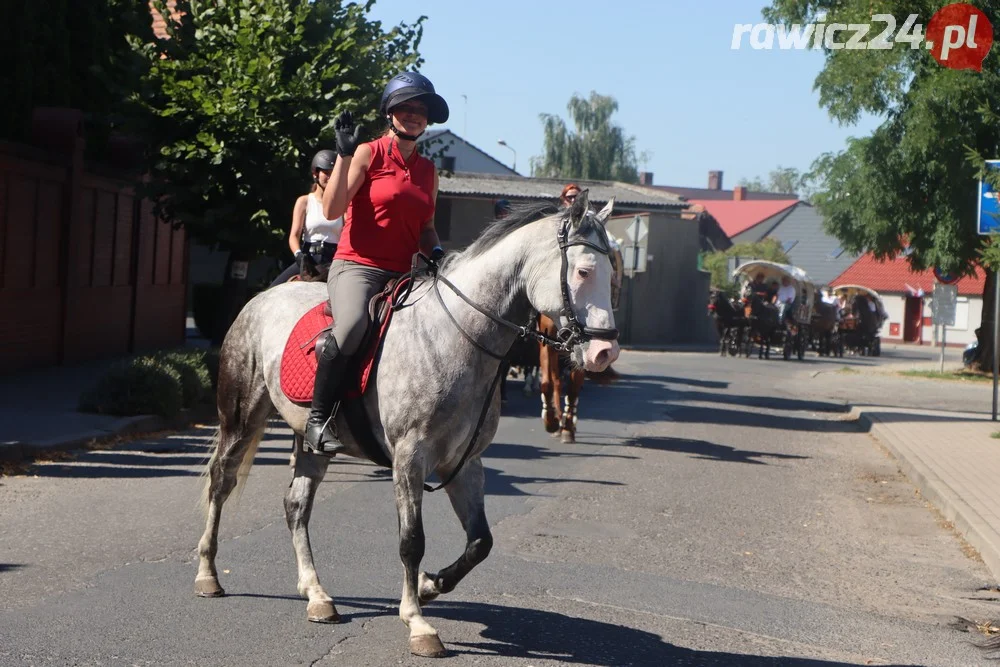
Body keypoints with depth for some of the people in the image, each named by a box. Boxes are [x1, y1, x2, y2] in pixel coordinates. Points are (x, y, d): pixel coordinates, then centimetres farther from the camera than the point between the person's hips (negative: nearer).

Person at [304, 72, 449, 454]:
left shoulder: (428, 171, 17)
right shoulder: (368, 154, 1)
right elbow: (332, 209, -9)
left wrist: (435, 251, 3)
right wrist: (344, 153, -13)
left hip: (402, 275, 6)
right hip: (356, 266, -6)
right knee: (352, 326, -36)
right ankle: (318, 419, -23)